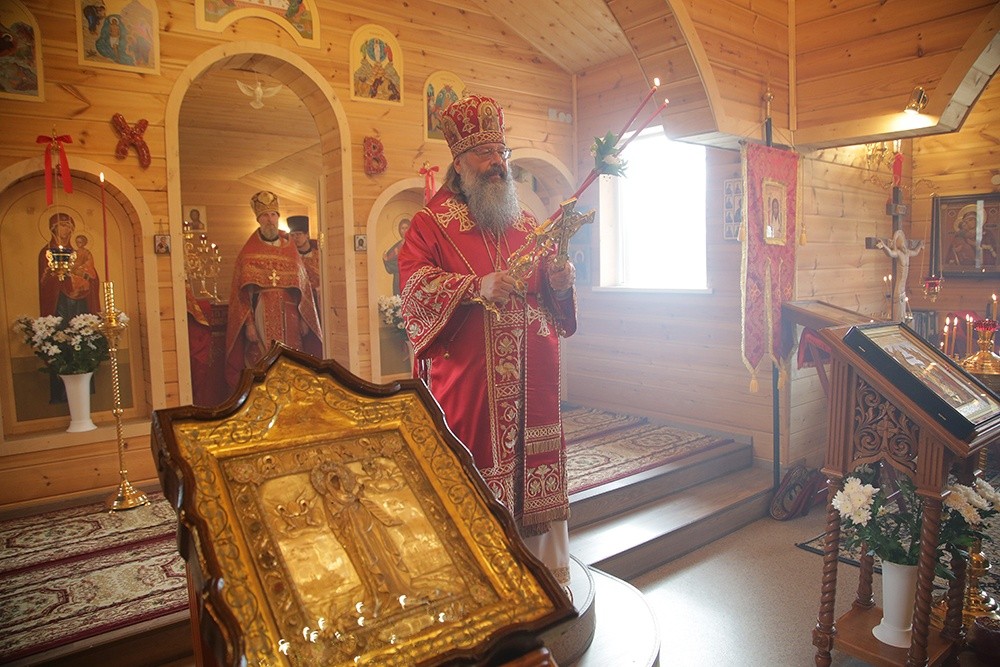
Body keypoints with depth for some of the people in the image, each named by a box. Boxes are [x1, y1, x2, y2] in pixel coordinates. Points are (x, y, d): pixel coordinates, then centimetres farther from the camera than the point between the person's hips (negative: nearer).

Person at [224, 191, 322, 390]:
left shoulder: (290, 249, 11)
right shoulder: (248, 253, 3)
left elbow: (303, 288, 11)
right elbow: (243, 293, -1)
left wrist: (304, 320, 4)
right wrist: (249, 323, -10)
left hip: (289, 319, 3)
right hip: (262, 320, -3)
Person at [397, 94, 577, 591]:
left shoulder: (525, 224, 16)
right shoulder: (431, 222, 3)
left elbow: (551, 291, 19)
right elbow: (414, 285, -11)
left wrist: (560, 284, -5)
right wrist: (477, 286, -24)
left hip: (528, 380, 4)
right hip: (465, 378, -4)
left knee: (531, 466, 9)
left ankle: (543, 569, 26)